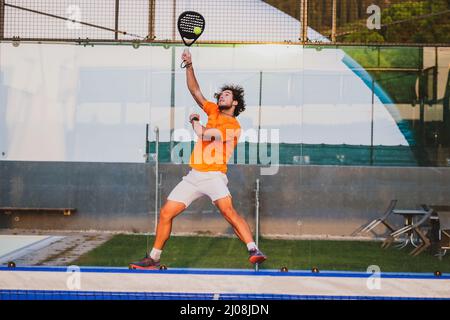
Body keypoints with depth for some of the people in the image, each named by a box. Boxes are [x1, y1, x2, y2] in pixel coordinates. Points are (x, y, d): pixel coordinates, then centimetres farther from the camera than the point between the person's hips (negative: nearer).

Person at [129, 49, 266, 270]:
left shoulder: (233, 125, -6)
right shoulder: (214, 112, 16)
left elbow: (203, 134, -16)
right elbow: (195, 91, 15)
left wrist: (194, 121, 5)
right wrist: (189, 66, 6)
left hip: (213, 175, -7)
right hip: (193, 176, 7)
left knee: (228, 210, -30)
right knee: (166, 213, 5)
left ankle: (253, 251, -33)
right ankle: (153, 258, 16)